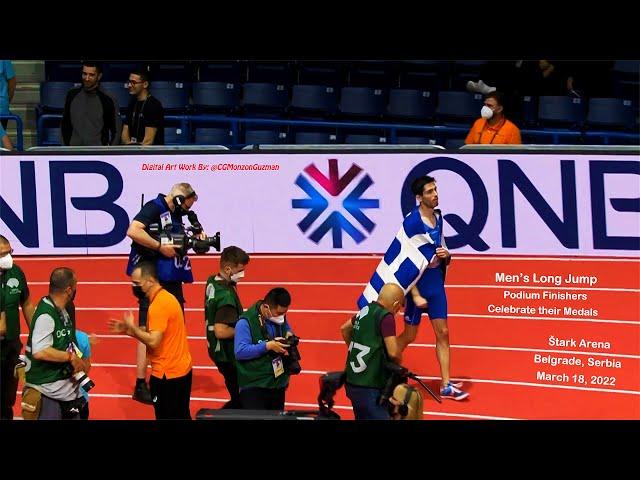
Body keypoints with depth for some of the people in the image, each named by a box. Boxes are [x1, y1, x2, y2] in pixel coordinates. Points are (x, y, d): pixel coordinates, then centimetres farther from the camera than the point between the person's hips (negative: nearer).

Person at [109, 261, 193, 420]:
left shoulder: (158, 305, -21)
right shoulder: (166, 297, 11)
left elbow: (153, 341, -26)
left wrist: (132, 327, -13)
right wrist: (128, 330, 7)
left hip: (167, 374, -10)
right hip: (181, 369, 10)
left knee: (165, 416, -1)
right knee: (181, 417, 16)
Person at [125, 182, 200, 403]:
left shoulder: (176, 215, 15)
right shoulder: (154, 208, -11)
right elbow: (133, 231, -25)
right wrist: (161, 247, -22)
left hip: (172, 280, 9)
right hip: (153, 279, -9)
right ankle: (140, 386, -6)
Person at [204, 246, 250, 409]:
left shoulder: (212, 282, 2)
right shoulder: (226, 296, -28)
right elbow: (221, 331, -31)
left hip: (218, 350, 10)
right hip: (228, 354, -10)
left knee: (237, 396, 20)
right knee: (240, 399, 2)